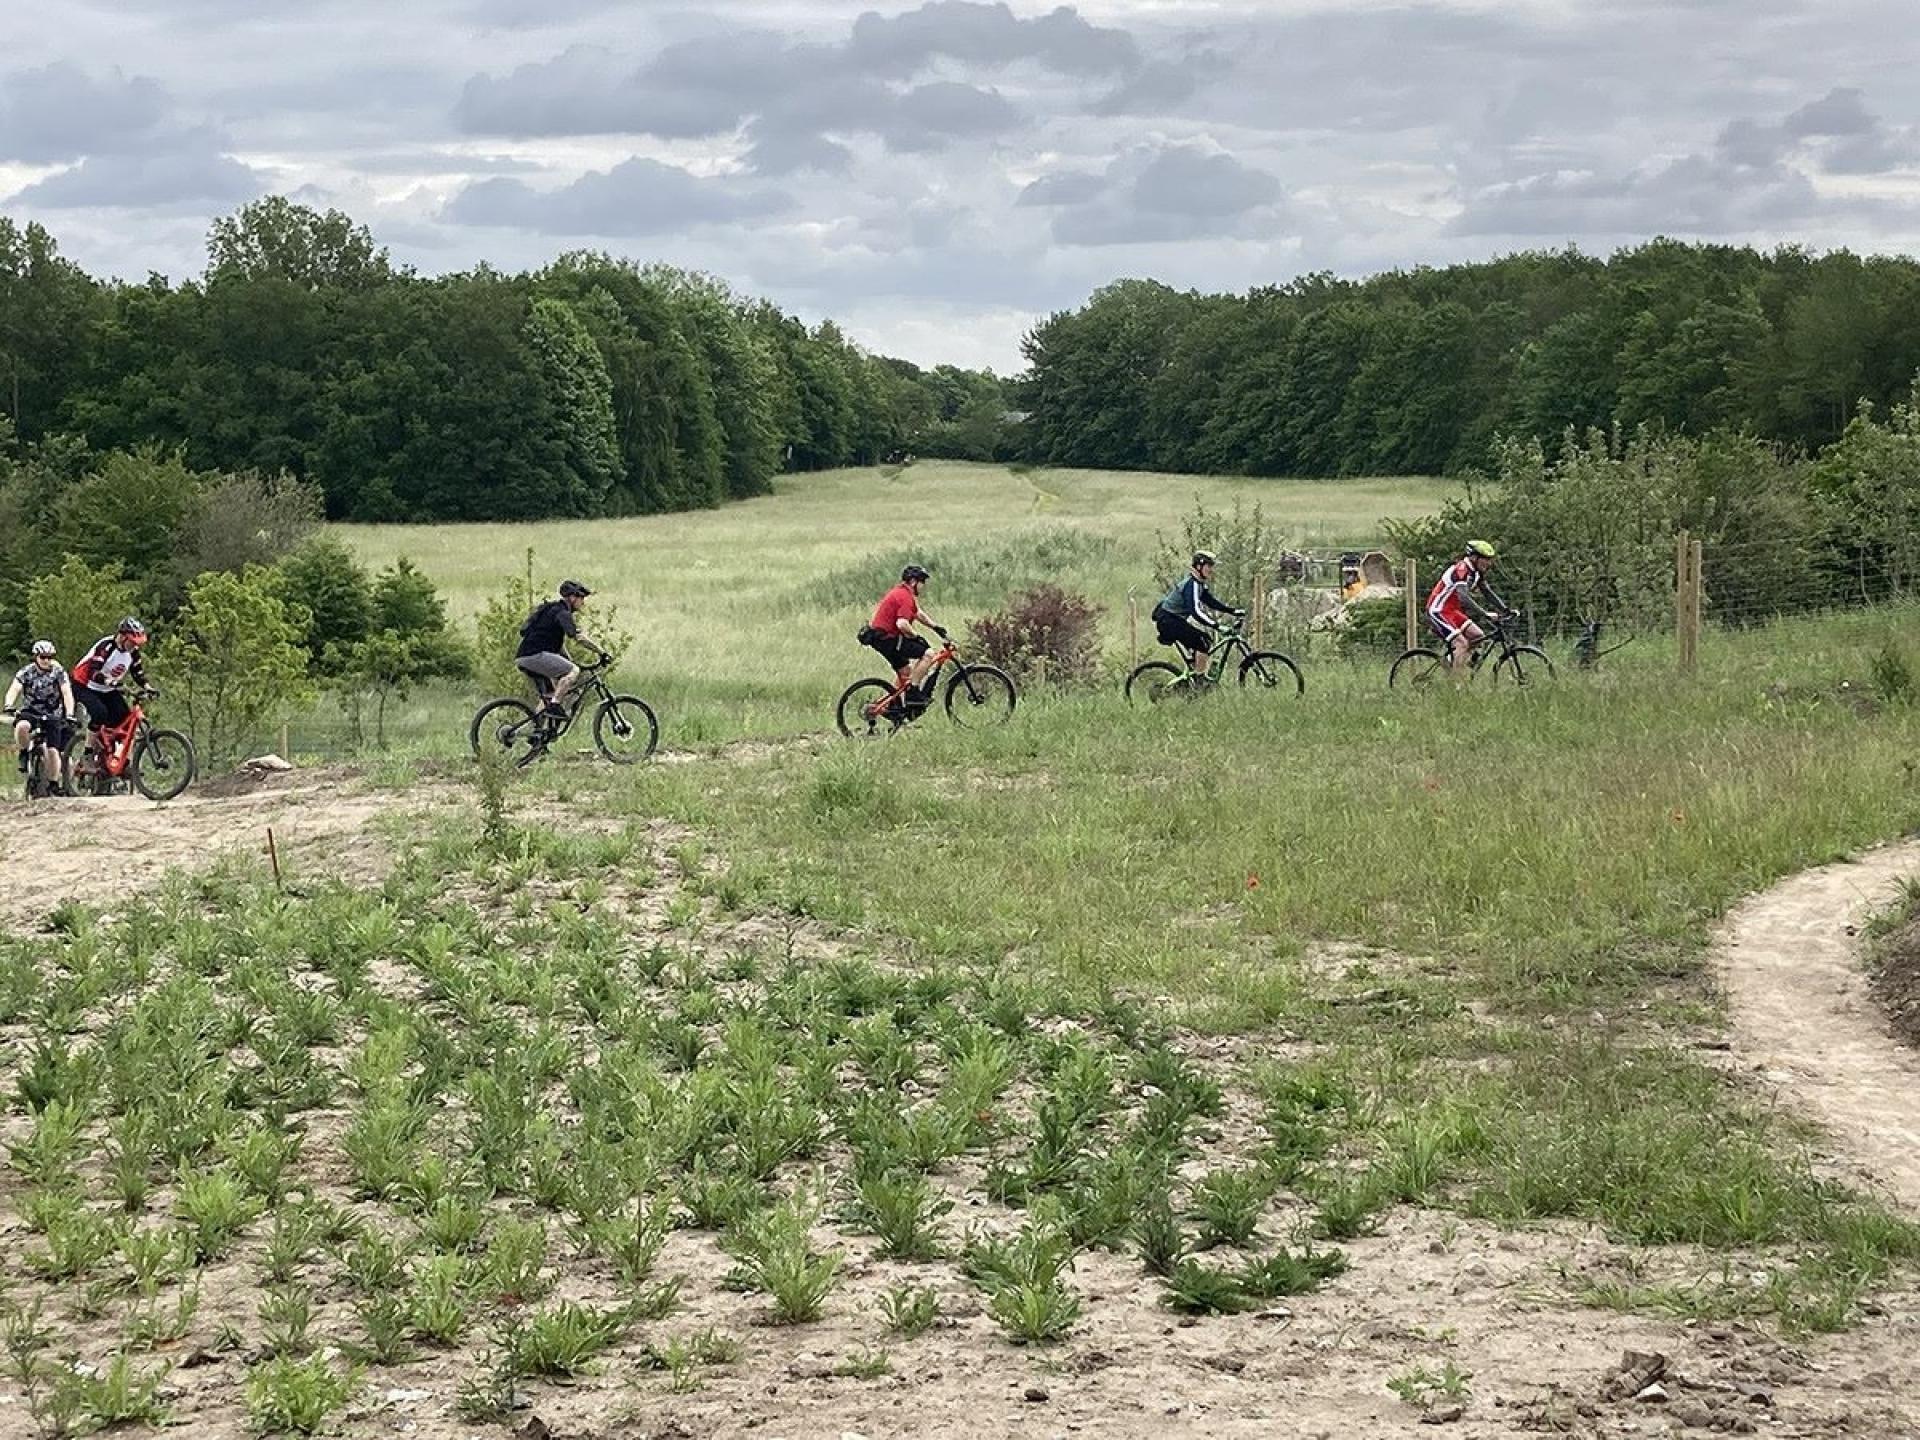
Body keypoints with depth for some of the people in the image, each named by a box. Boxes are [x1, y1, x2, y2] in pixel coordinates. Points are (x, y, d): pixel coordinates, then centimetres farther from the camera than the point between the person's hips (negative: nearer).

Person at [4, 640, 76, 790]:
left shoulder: (58, 672, -9)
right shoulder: (26, 672, -8)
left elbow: (67, 693, -19)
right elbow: (14, 689, -20)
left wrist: (69, 714, -34)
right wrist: (9, 705, -41)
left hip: (52, 716, 0)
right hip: (29, 711, 0)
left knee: (53, 751, -9)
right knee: (21, 727, -34)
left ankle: (54, 784, 7)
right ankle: (24, 753, -8)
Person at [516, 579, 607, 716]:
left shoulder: (555, 610, 24)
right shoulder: (562, 613, -8)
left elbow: (559, 643, 31)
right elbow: (579, 636, -20)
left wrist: (569, 660, 27)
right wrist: (602, 651, -18)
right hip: (535, 655, -11)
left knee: (549, 695, 18)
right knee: (573, 671, -17)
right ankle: (554, 705, -19)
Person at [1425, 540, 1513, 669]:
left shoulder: (1477, 573, 6)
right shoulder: (1461, 570, -24)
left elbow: (1489, 593, 8)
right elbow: (1464, 597, -35)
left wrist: (1505, 610, -4)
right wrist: (1485, 613, -42)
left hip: (1453, 611, 10)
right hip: (1438, 611, -10)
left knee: (1478, 636, 1)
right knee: (1461, 643, -21)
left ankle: (1450, 661, 11)